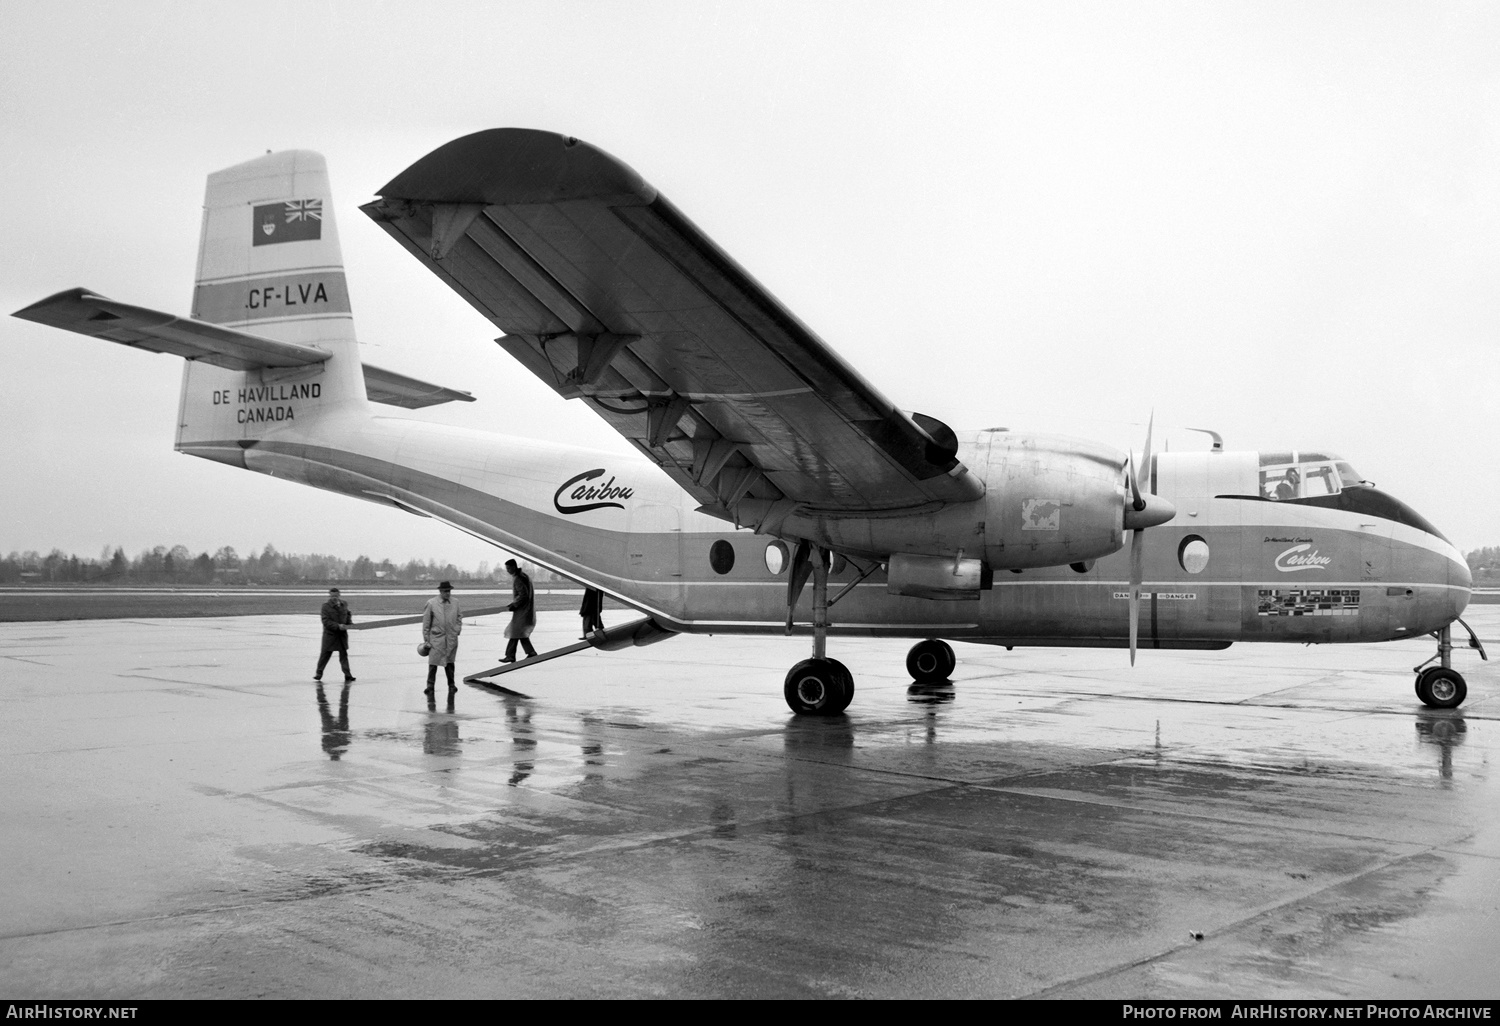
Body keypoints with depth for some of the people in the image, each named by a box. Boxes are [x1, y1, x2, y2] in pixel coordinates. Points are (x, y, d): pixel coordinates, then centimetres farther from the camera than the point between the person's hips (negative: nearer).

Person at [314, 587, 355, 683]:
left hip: (342, 634, 3)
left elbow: (348, 616, 20)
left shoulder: (344, 604, 4)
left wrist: (350, 623, 1)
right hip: (330, 634, -3)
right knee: (325, 654, 6)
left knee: (343, 654, 4)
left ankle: (347, 675, 4)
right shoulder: (326, 606, -10)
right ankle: (318, 673, 23)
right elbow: (326, 621, -16)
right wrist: (338, 626, -24)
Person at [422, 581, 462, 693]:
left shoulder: (455, 603, 2)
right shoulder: (431, 603, -6)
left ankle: (451, 684, 21)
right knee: (433, 661, -5)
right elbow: (426, 622, -2)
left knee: (450, 661, 11)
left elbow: (459, 615, 20)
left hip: (451, 638, 3)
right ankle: (430, 685, 2)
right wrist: (426, 639, -2)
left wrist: (458, 628, 8)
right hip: (436, 637, -3)